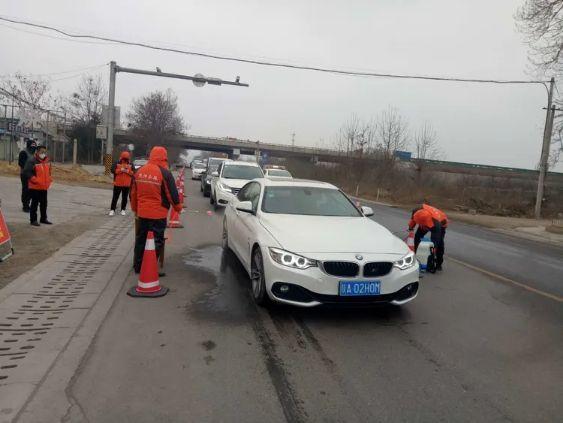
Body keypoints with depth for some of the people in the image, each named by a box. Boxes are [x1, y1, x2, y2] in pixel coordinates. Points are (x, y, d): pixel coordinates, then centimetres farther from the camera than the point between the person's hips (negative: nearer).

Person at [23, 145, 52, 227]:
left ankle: (43, 218, 26)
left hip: (44, 187, 7)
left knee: (44, 203, 14)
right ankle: (33, 220, 9)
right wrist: (35, 180, -21)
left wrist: (49, 180, 10)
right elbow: (26, 172, -18)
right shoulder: (32, 161, -13)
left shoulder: (47, 161, 10)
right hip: (35, 187, -7)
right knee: (34, 203, 0)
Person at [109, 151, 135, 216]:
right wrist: (120, 170, -19)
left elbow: (134, 173, 0)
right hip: (117, 184, -1)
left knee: (124, 198, 8)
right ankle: (112, 210, 10)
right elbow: (113, 170, -9)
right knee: (115, 197, 3)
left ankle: (123, 210, 19)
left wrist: (128, 171, -16)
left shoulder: (131, 165, 5)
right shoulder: (117, 163, 1)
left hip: (127, 185, 1)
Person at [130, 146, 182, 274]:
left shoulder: (139, 171, 6)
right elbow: (172, 193, -9)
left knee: (140, 239, 18)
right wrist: (178, 207, 7)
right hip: (158, 214, -6)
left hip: (142, 213, 6)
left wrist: (135, 208, 27)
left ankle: (137, 266, 27)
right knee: (156, 241, 3)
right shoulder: (165, 173, -13)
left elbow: (133, 192, 14)